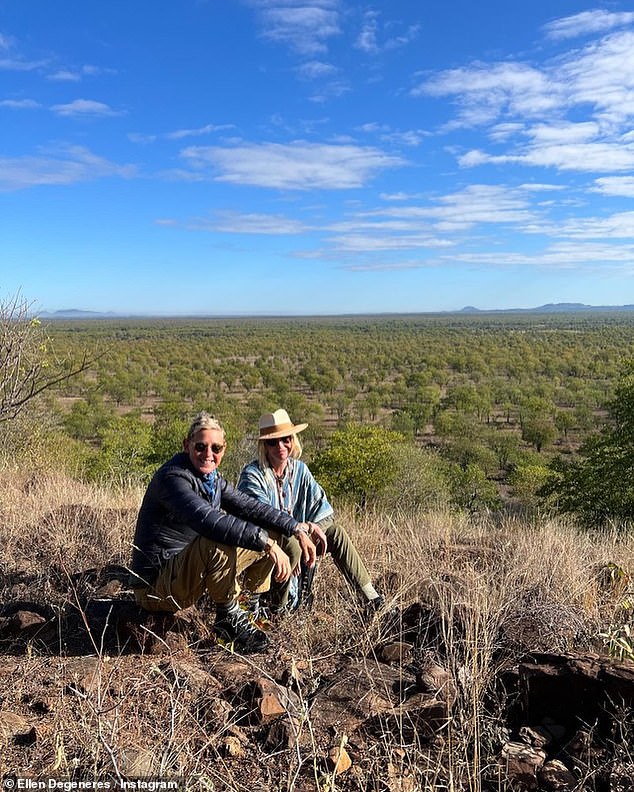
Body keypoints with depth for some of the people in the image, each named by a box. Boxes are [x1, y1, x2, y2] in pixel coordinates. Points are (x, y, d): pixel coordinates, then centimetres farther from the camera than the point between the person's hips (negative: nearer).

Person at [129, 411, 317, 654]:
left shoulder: (211, 478, 4)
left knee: (270, 534, 6)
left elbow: (248, 505, 7)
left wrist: (297, 528, -2)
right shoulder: (172, 477, -23)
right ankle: (228, 618, -14)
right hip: (155, 586, -9)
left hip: (186, 572, 9)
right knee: (219, 543, -38)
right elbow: (207, 520, -38)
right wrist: (266, 543, -40)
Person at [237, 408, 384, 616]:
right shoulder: (252, 474, -17)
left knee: (335, 532, -10)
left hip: (293, 537, 6)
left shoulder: (299, 469, 1)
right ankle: (276, 607, -14)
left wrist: (313, 530, -20)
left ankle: (370, 596, -8)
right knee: (291, 544, -35)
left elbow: (323, 508, -1)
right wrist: (307, 527, -32)